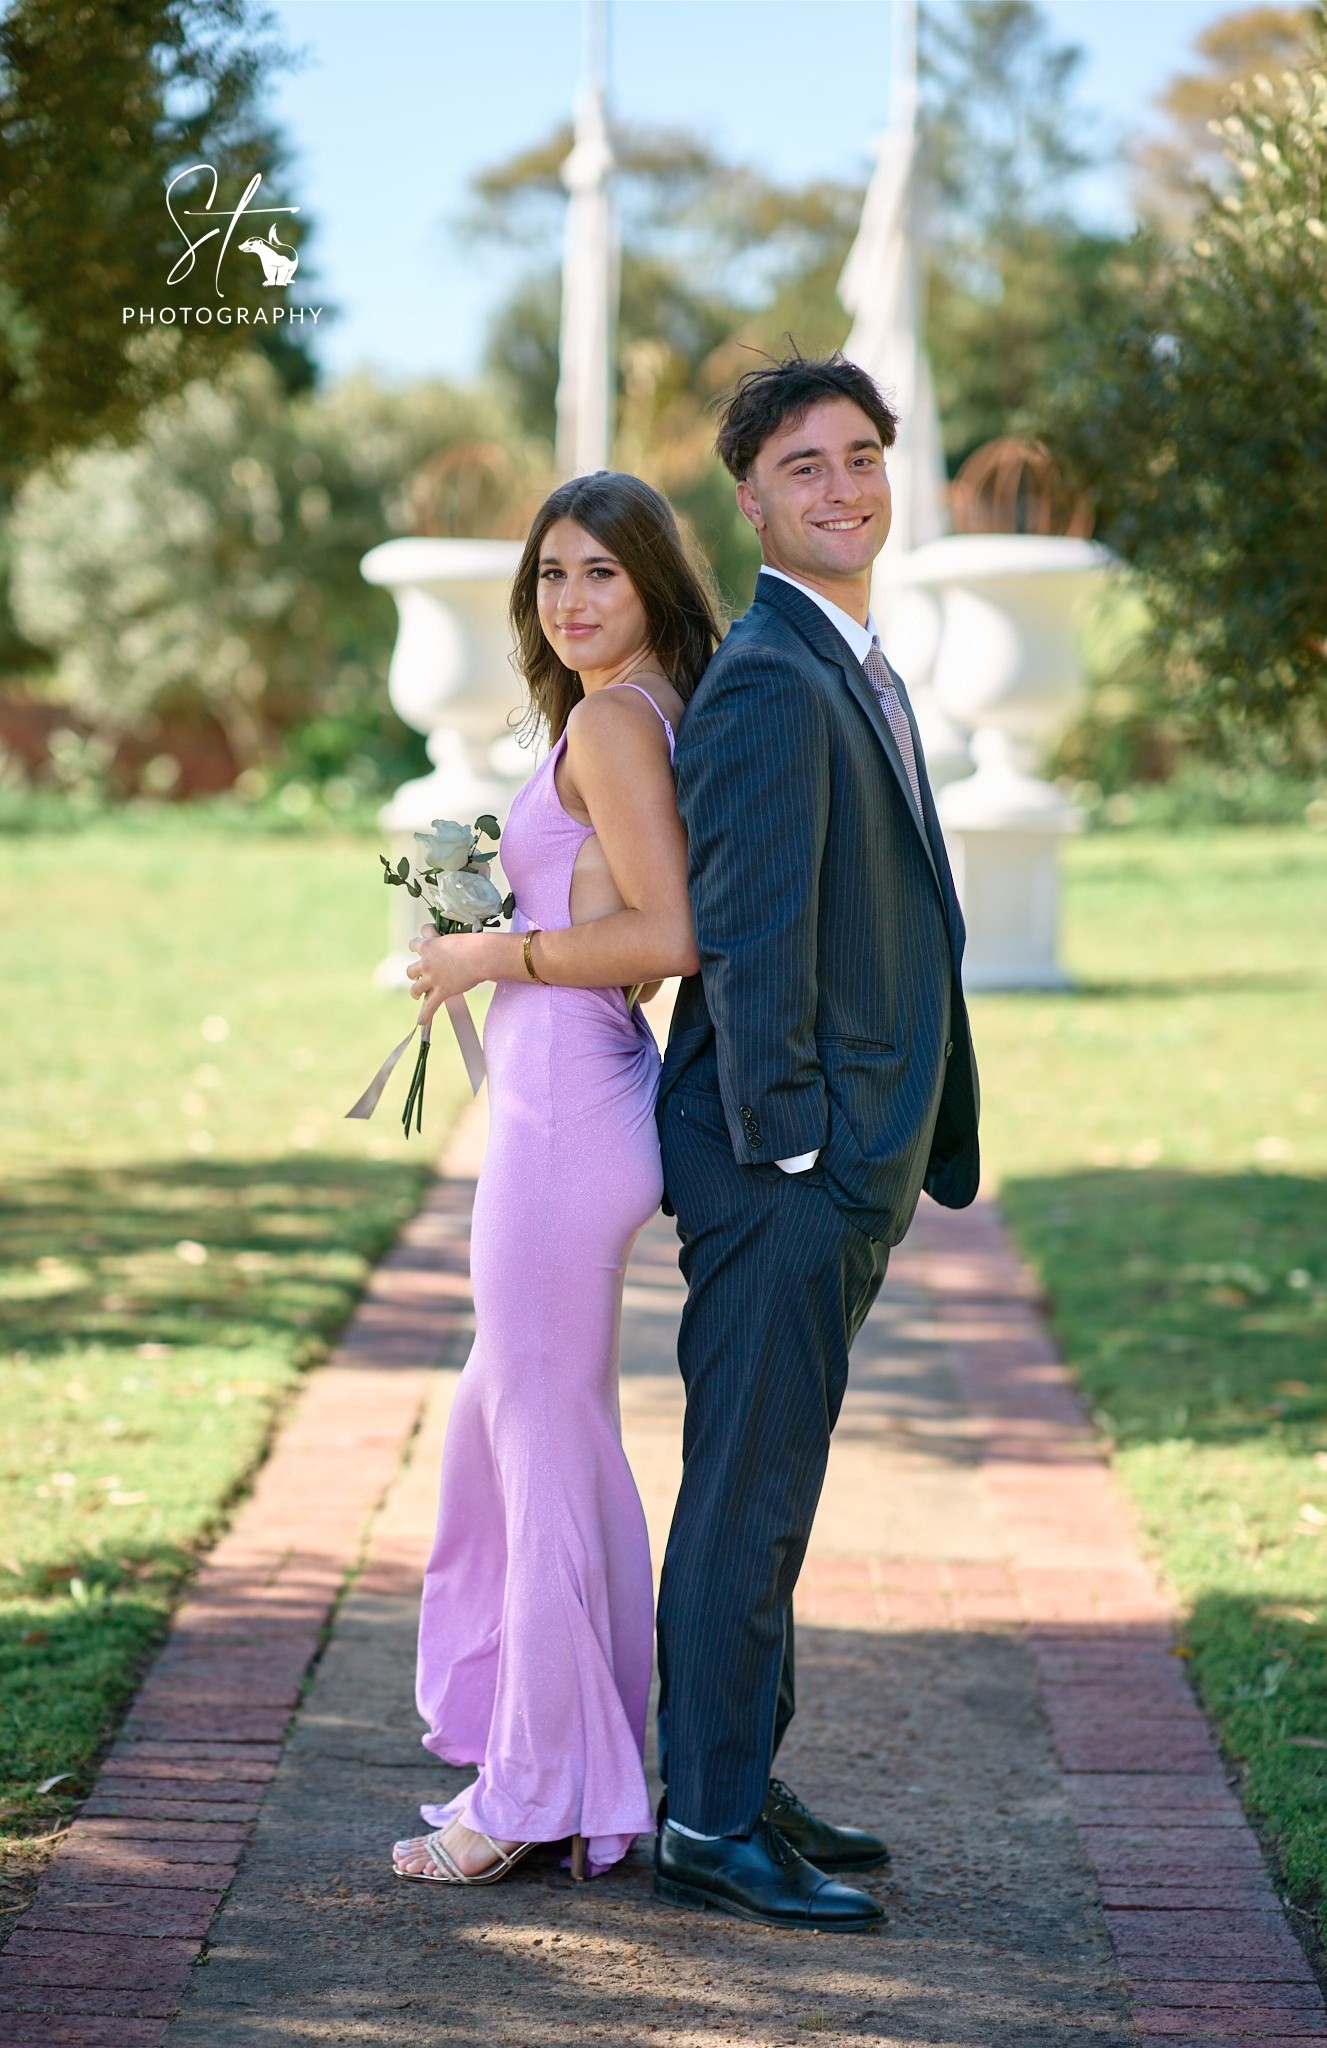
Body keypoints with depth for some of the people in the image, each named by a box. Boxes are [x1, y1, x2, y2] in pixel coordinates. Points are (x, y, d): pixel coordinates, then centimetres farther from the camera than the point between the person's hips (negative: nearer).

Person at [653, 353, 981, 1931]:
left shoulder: (860, 670, 18)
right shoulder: (767, 681, -15)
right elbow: (747, 935, -20)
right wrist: (784, 1146, -19)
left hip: (849, 1164, 10)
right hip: (784, 1162, -10)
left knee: (767, 1487, 16)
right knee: (750, 1490, -3)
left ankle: (737, 1783, 27)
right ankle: (709, 1828, 5)